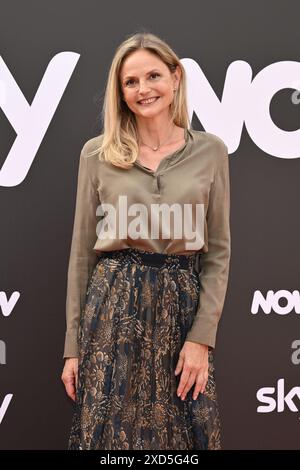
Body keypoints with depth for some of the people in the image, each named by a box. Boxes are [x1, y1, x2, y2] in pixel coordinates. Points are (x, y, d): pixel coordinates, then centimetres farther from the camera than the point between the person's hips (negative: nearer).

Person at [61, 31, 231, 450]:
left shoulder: (210, 151, 2)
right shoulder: (97, 154, 2)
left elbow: (218, 249, 3)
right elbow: (82, 249, 4)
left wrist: (202, 336, -7)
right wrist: (72, 345, 2)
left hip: (183, 306, 1)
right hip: (114, 306, 0)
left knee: (185, 433, 10)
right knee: (108, 430, 6)